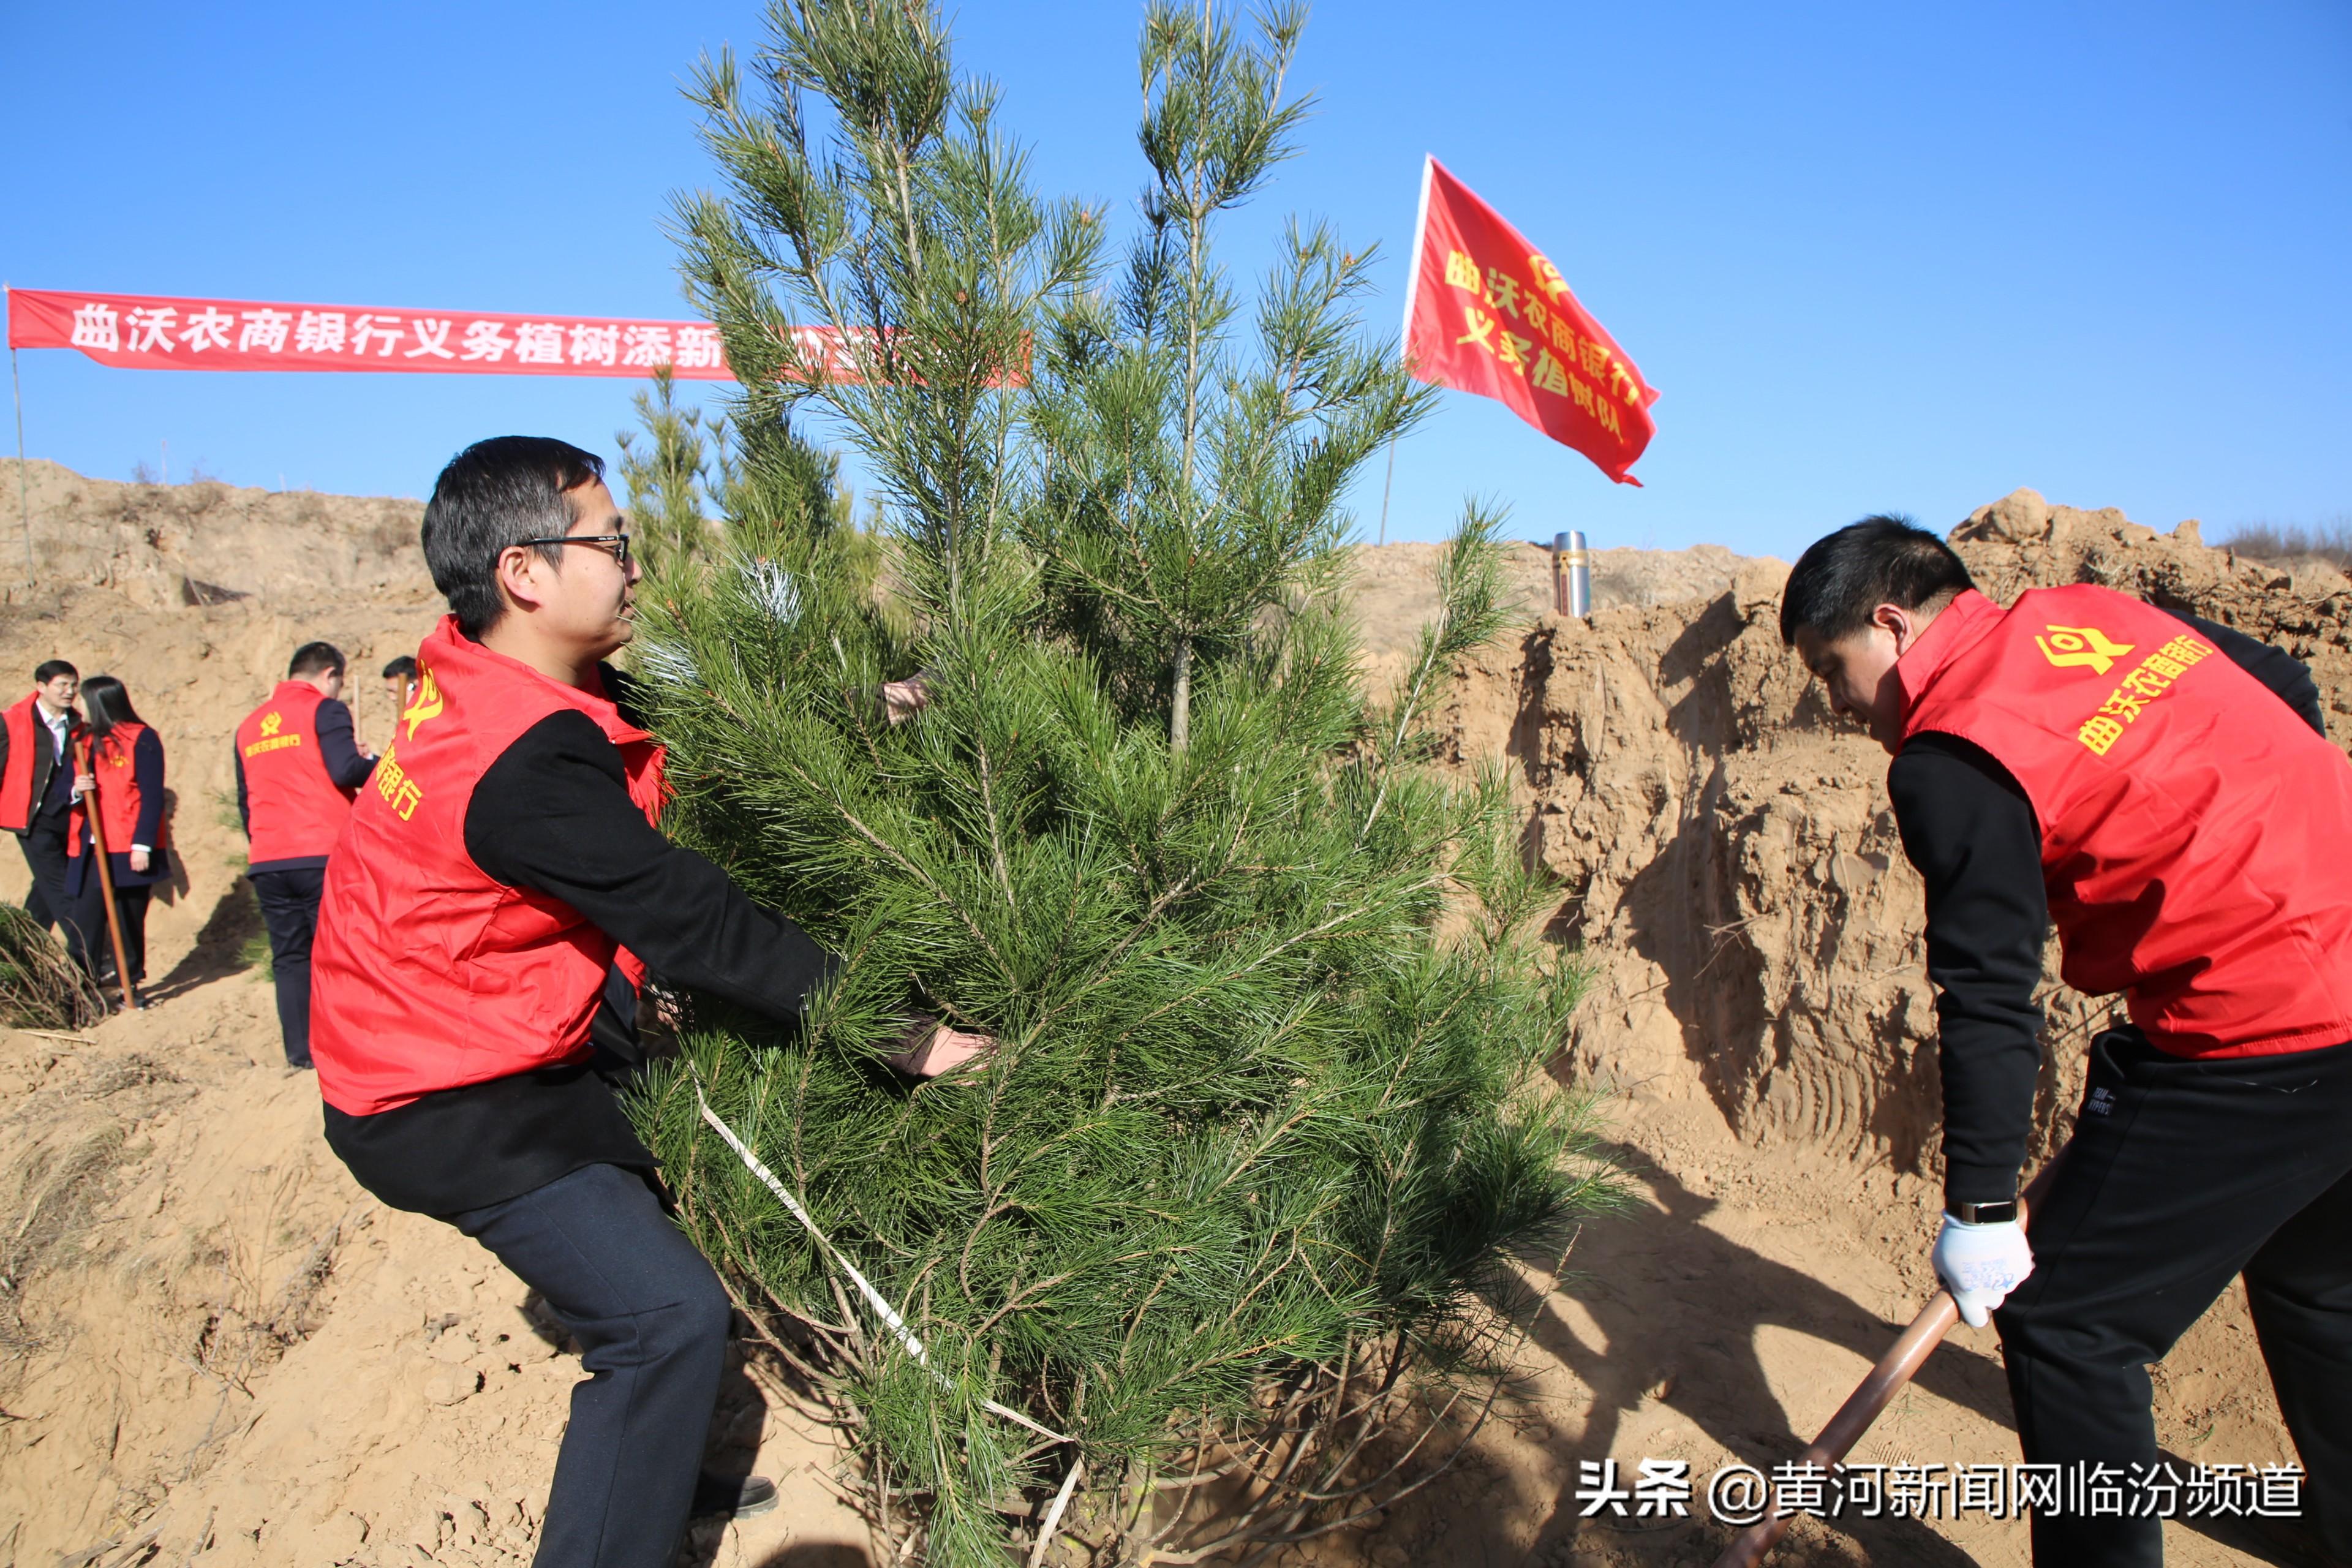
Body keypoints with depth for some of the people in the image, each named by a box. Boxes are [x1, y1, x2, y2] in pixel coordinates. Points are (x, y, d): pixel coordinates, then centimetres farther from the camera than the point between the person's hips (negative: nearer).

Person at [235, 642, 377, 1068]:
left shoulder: (250, 725, 18)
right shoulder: (324, 709, -3)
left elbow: (246, 799, 23)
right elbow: (345, 770, -18)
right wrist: (374, 762, 1)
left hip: (267, 861, 6)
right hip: (323, 856, -6)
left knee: (289, 957, 10)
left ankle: (301, 1051, 11)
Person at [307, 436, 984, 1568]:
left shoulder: (481, 678, -2)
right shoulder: (526, 768, -30)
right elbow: (696, 923, -27)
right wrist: (900, 1035, -20)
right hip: (453, 1110, -10)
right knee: (669, 1317, -11)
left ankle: (649, 1473, 33)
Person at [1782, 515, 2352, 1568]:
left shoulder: (1953, 759, -17)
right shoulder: (2094, 611, 7)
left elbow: (1989, 1000, -19)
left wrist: (1979, 1211, -14)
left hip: (2260, 1039, -10)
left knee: (2061, 1320, -1)